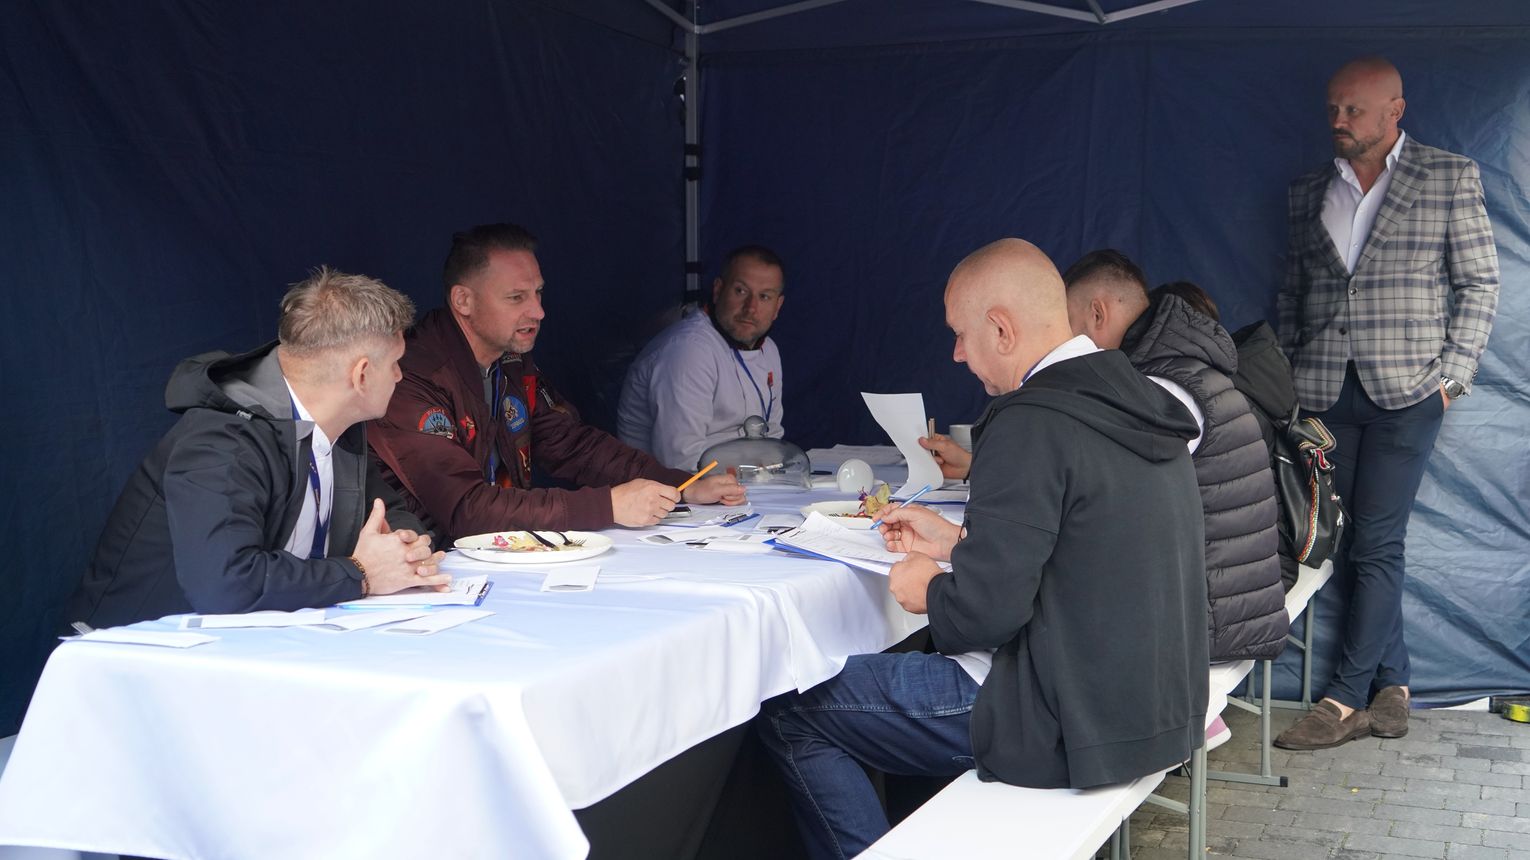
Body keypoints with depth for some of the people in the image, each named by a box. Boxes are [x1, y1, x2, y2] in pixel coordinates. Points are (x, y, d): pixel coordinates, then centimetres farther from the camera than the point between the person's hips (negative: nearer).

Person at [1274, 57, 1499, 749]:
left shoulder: (1450, 178, 4)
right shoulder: (1309, 193, 14)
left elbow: (1480, 283, 3)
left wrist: (1451, 375, -5)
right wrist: (1288, 373, 7)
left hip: (1405, 389, -4)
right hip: (1324, 392, 4)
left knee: (1376, 545, -6)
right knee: (1344, 546, 2)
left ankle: (1346, 699, -2)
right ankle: (1391, 685, 12)